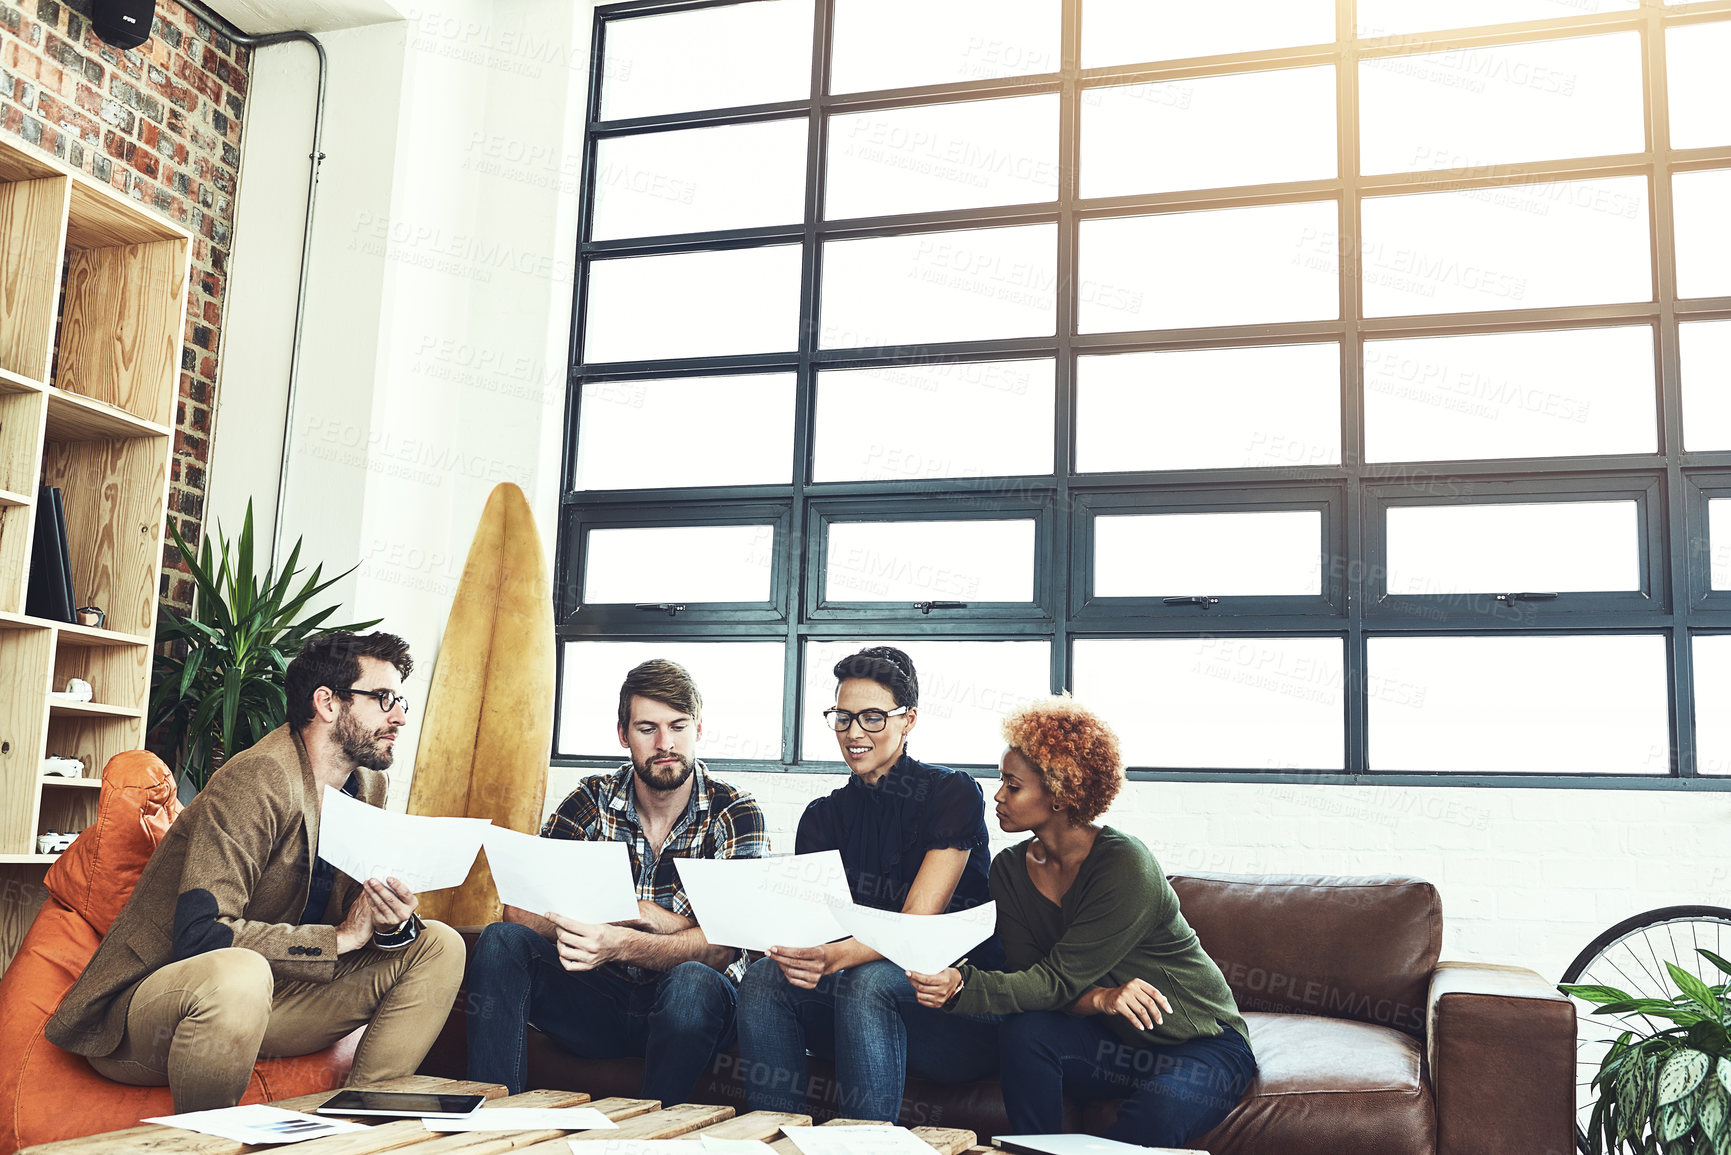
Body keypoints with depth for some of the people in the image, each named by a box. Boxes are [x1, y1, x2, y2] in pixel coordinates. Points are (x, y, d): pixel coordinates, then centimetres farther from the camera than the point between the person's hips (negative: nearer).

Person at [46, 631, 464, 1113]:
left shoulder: (368, 785, 6)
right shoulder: (259, 780, -22)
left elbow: (353, 911, 8)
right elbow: (201, 935, -30)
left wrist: (393, 924, -16)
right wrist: (343, 936, -22)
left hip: (259, 998, 8)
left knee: (438, 947, 0)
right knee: (236, 974, -41)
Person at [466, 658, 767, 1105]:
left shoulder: (736, 815, -9)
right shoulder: (593, 801, -2)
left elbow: (723, 947, -20)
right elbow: (520, 910, -11)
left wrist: (619, 944, -38)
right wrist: (645, 915, -21)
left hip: (687, 1004, -3)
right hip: (601, 1000, 3)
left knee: (691, 982, -36)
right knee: (502, 942, -19)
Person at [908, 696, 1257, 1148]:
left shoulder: (1125, 866, -23)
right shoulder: (1009, 869, -3)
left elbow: (1057, 981, -26)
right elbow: (1026, 974, -10)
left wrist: (963, 987, -41)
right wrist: (1099, 998, -30)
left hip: (1202, 1043, -5)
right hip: (1115, 1042, 5)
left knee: (1155, 1115, -36)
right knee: (1025, 1031, -24)